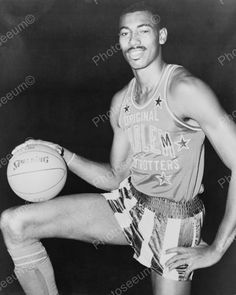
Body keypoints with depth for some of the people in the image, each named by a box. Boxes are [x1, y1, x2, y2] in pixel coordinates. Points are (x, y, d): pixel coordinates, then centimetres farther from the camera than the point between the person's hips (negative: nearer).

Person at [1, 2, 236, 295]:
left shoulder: (184, 89, -19)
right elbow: (116, 177, 10)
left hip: (174, 221, -5)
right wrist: (62, 155, -1)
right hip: (128, 200, 6)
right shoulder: (120, 101, 4)